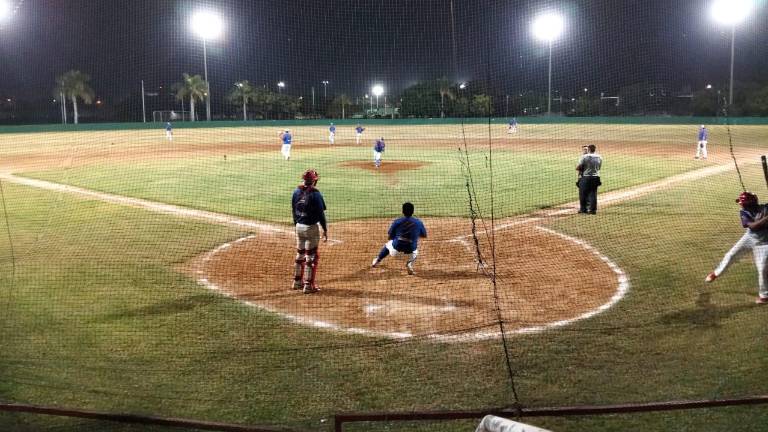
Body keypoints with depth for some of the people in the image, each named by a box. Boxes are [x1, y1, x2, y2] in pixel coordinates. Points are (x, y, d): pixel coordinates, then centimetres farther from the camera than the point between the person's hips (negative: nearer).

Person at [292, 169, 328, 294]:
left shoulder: (296, 192, 2)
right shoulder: (315, 194, -16)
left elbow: (294, 211, 9)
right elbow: (320, 213, -14)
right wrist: (325, 229, -7)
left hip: (299, 226, 6)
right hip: (311, 227, -6)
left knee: (300, 254, 18)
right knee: (311, 256, 1)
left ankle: (297, 282, 27)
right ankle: (308, 285, 4)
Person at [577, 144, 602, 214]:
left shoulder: (584, 157, -10)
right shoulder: (599, 157, 5)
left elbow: (577, 168, -11)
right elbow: (598, 168, 14)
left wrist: (581, 169, 8)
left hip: (586, 177, -4)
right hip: (596, 177, 4)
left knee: (583, 193, 7)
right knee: (593, 194, 8)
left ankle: (583, 209, 12)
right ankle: (592, 209, 6)